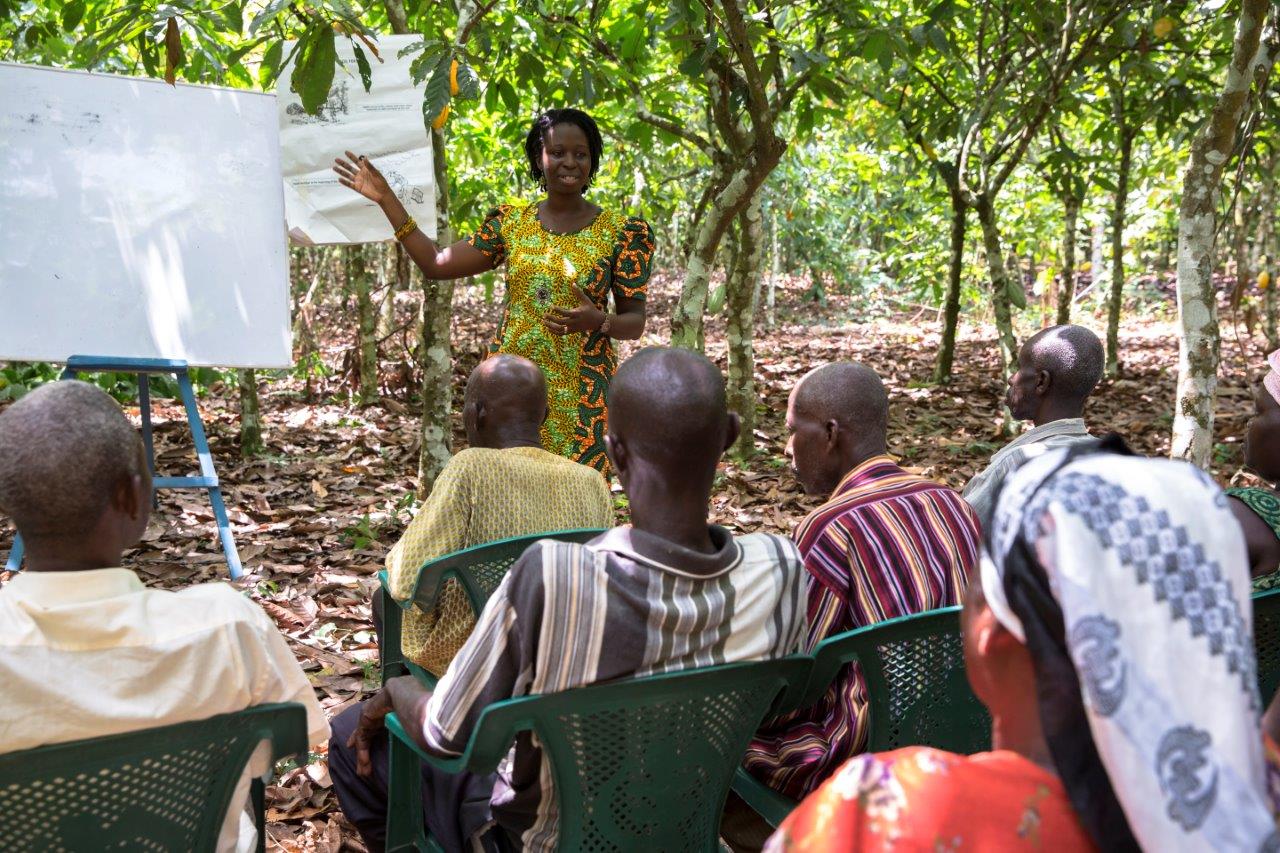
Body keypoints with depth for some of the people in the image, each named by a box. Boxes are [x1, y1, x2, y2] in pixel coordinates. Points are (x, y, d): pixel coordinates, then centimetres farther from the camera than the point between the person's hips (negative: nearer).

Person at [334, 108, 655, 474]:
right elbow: (436, 263, 8)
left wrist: (597, 320, -21)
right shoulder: (510, 222, 8)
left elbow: (635, 322, 0)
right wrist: (386, 198, 6)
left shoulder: (621, 231, -1)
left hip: (578, 392, -3)